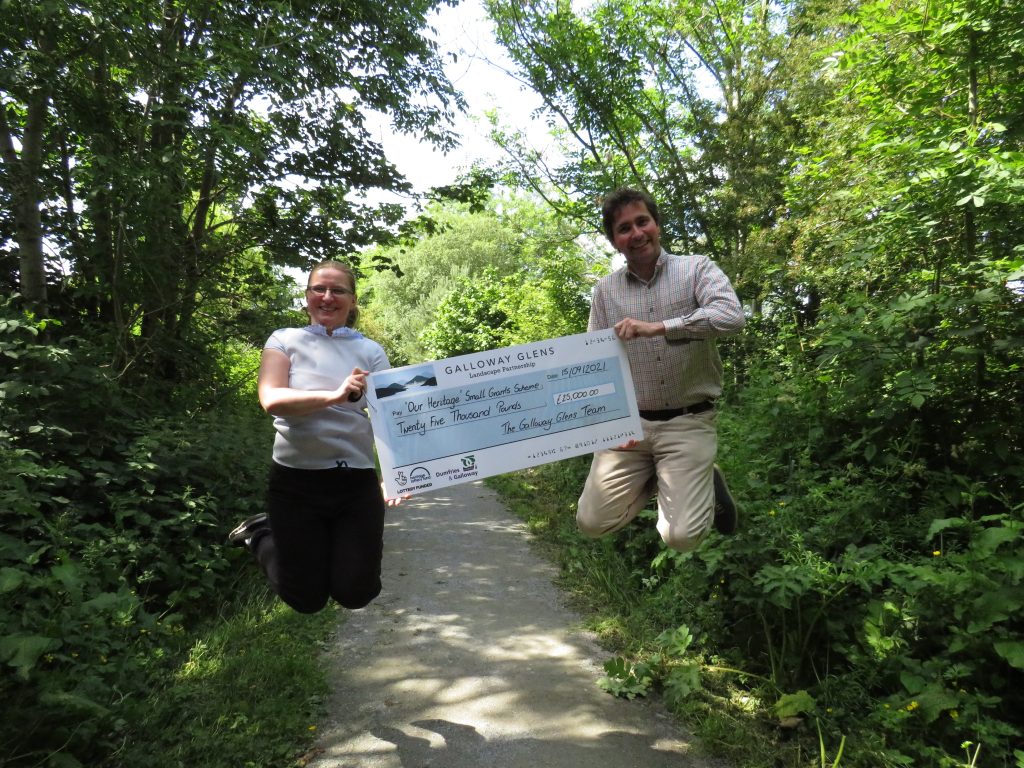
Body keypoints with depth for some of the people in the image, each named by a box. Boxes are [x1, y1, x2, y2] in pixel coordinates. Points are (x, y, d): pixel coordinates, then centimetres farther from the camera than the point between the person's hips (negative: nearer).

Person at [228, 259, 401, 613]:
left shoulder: (370, 351, 5)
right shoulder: (285, 340, 2)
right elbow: (271, 400, -14)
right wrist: (335, 396, -29)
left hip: (357, 480, 2)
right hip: (297, 479, -1)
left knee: (355, 594, 4)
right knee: (305, 599, 8)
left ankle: (337, 547, 38)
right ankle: (261, 534, 36)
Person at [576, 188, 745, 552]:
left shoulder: (696, 269, -2)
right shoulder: (605, 290, 6)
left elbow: (731, 315, -21)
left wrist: (658, 327, -29)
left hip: (688, 423, -3)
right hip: (630, 423, 3)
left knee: (682, 536, -12)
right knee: (593, 522, -2)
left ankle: (705, 484, 22)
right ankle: (652, 479, 24)